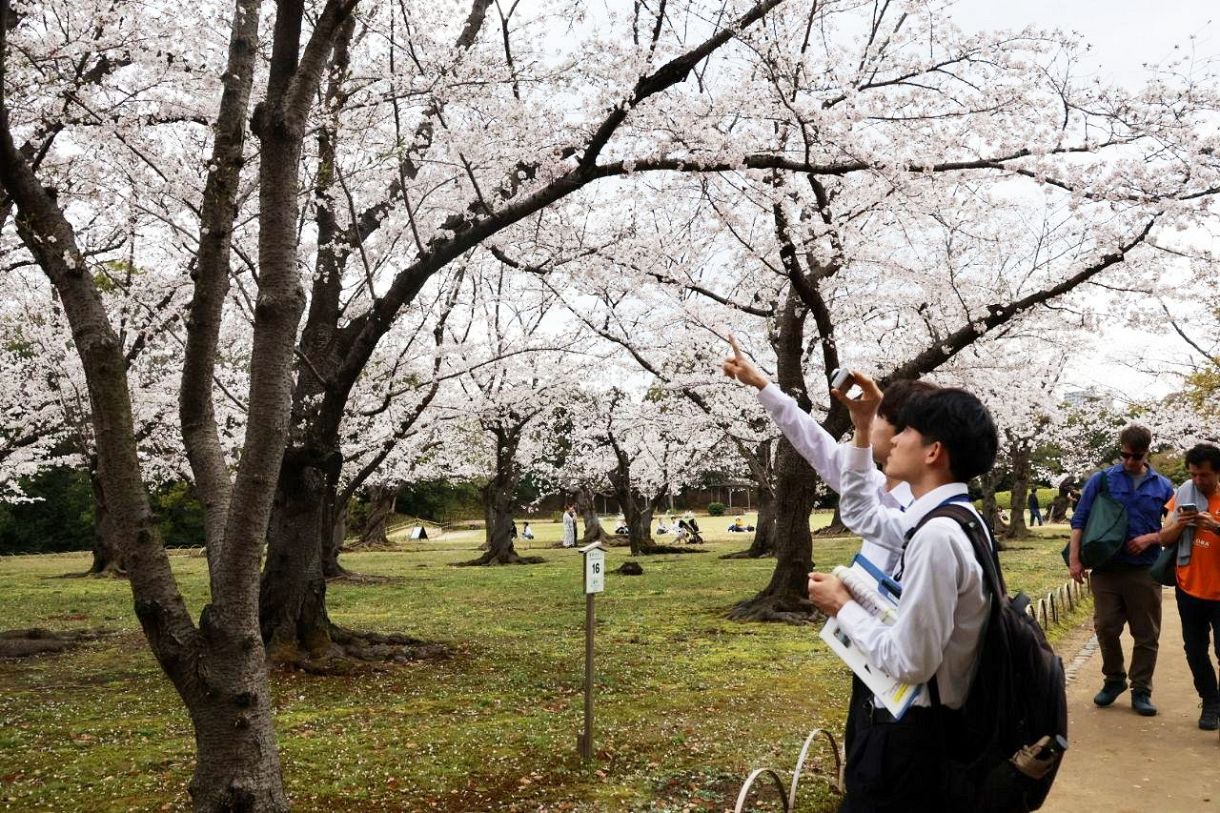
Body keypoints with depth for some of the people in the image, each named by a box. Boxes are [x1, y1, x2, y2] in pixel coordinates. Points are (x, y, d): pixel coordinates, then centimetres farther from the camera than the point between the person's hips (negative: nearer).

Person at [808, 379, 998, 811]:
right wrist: (862, 429, 15)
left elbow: (909, 661, -27)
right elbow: (862, 511, 24)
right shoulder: (948, 518, 5)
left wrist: (842, 607, -13)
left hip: (907, 735, -9)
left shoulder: (936, 536, -26)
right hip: (921, 724, 9)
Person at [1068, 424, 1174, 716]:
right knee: (1106, 628, 4)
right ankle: (1114, 679, 24)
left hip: (1145, 571, 1)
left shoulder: (1163, 486, 6)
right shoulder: (1101, 480, 1)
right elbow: (1079, 521, 1)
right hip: (1106, 569, -1)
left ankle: (1141, 691, 17)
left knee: (1146, 635, 5)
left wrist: (1150, 539, -9)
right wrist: (1074, 559, -6)